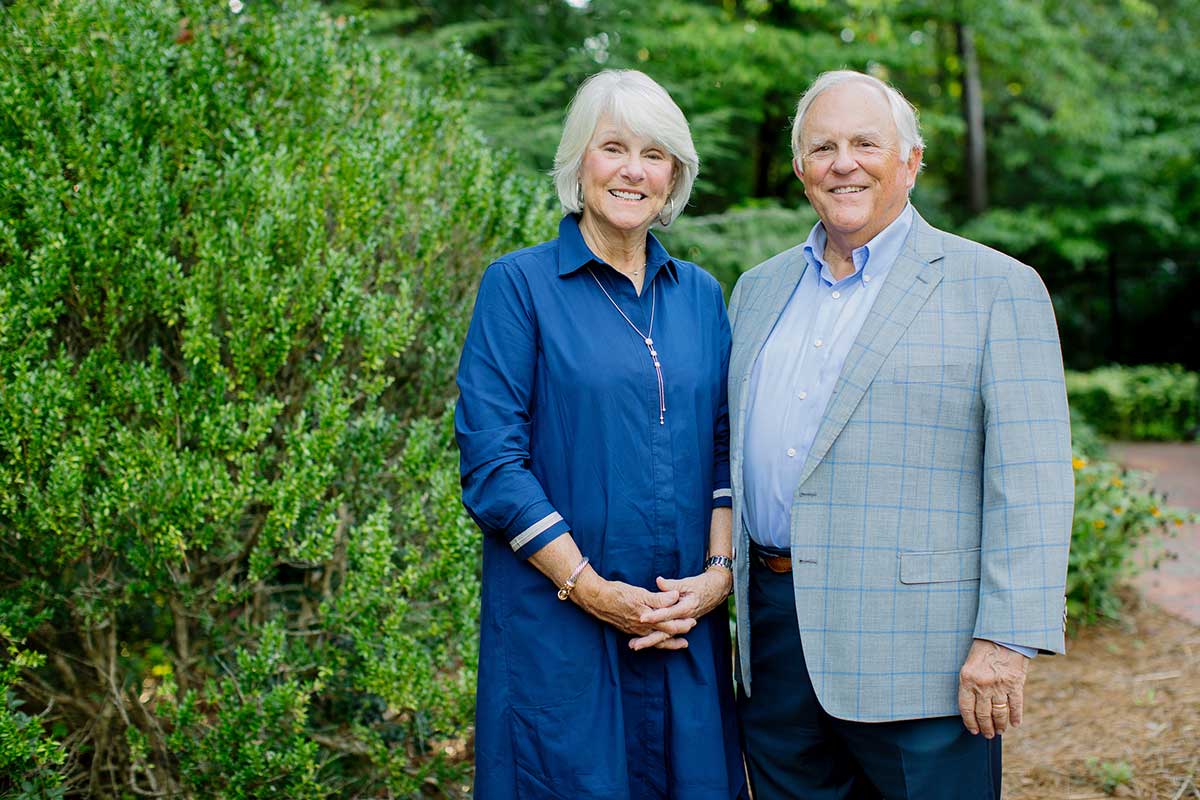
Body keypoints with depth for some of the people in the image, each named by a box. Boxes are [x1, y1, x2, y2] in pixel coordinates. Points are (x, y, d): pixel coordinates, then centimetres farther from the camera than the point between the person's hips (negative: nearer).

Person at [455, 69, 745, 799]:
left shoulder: (701, 295, 10)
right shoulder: (520, 285, -4)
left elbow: (727, 446, 10)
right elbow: (491, 460, -10)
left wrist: (720, 573, -5)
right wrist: (589, 587, -14)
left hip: (688, 629, 4)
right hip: (559, 632, -4)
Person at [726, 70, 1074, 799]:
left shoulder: (997, 288, -3)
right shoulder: (760, 289, 14)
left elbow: (1030, 483, -10)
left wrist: (1006, 639, -17)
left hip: (917, 656, -5)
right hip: (773, 642, 5)